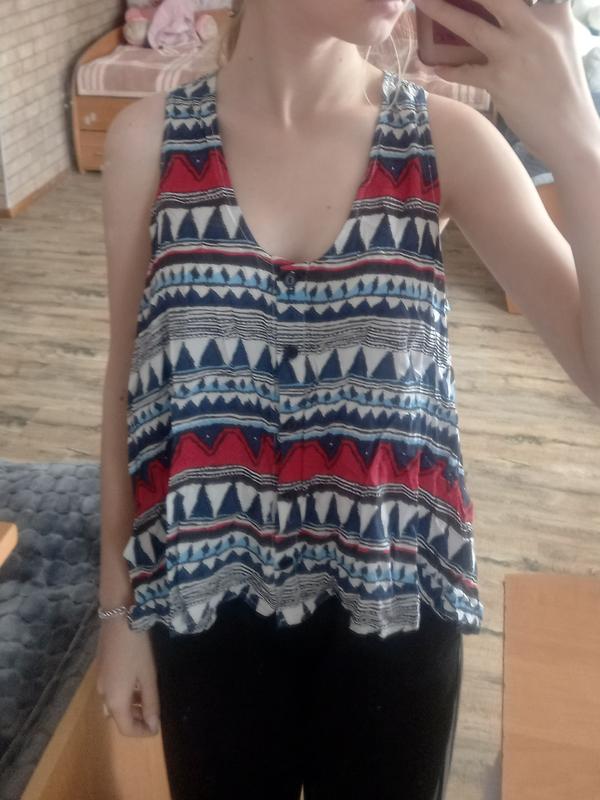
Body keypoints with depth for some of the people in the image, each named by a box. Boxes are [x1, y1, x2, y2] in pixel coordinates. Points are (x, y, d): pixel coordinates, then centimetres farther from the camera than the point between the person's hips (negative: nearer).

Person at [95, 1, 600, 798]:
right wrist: (119, 605, 5)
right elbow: (130, 380, -1)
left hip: (395, 601, 1)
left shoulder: (446, 138, -10)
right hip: (212, 599, 0)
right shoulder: (150, 139, -9)